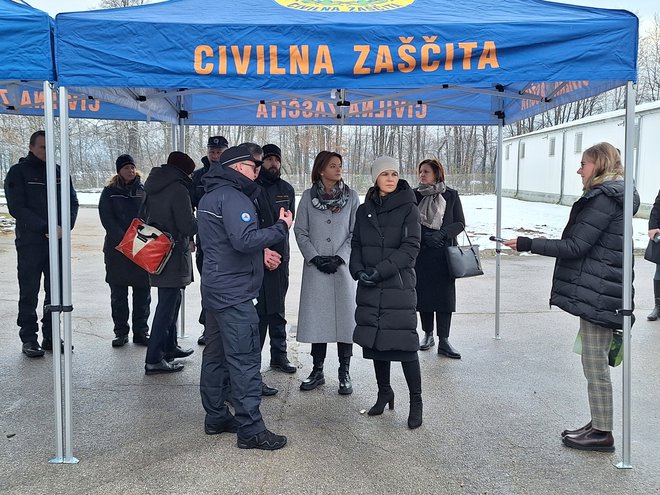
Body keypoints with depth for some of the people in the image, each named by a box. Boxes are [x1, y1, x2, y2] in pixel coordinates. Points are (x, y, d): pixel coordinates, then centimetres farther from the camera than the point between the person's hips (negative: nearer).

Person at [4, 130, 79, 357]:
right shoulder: (18, 172, 0)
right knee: (29, 293, 1)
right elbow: (17, 207, -9)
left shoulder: (59, 172, 11)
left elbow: (72, 202, 9)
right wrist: (46, 228, -17)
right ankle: (29, 339, 8)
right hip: (30, 242, -4)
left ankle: (51, 337, 17)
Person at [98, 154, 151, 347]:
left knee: (143, 292, 4)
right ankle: (121, 332, 13)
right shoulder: (110, 192, 5)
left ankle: (141, 332, 13)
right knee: (118, 294, 4)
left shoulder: (144, 190, 9)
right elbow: (107, 219, -5)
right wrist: (124, 238, -17)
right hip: (117, 249, -1)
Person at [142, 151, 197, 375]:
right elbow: (188, 225, -19)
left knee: (172, 300, 21)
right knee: (167, 304, -5)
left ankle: (169, 347, 32)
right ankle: (154, 360, -4)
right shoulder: (178, 189, -15)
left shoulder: (153, 188, 11)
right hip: (173, 255, -9)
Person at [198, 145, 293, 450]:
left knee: (216, 355, 15)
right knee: (245, 359, -7)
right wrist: (281, 227, -16)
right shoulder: (233, 197, -15)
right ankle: (250, 430, -4)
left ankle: (216, 417, 25)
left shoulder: (210, 196, 17)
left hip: (215, 288, 11)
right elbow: (245, 239, -27)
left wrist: (261, 251, 10)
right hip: (235, 292, -11)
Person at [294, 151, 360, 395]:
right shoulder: (308, 196, 4)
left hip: (342, 266, 0)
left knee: (345, 318, 0)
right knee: (316, 318, 4)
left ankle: (345, 373, 9)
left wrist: (339, 258, -9)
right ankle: (317, 371, 15)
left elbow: (355, 233, 2)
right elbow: (300, 231, 4)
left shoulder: (351, 196, 3)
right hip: (315, 267, 0)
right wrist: (314, 257, -8)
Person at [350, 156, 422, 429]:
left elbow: (411, 247, -9)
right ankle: (384, 393, 26)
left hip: (399, 286, -4)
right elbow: (356, 245, 12)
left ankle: (416, 402, 5)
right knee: (375, 341, 9)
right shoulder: (364, 210, 11)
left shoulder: (408, 208, -2)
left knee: (404, 343, -7)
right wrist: (359, 270, -8)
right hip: (370, 288, 4)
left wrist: (380, 270, -17)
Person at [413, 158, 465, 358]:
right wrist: (424, 236, -13)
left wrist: (441, 234, -15)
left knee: (445, 295, -3)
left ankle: (444, 341, 1)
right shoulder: (414, 195, 3)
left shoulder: (451, 195, 2)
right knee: (423, 294, 4)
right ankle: (428, 334, 20)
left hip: (444, 253, -1)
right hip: (421, 252, 1)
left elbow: (460, 223, 1)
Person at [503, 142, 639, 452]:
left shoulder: (604, 199, -16)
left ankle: (602, 433, 7)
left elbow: (575, 246, -20)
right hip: (601, 290, 10)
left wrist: (527, 245, -16)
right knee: (596, 361, 16)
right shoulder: (612, 196, 16)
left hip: (596, 293, -10)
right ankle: (599, 425, 25)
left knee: (594, 363, -2)